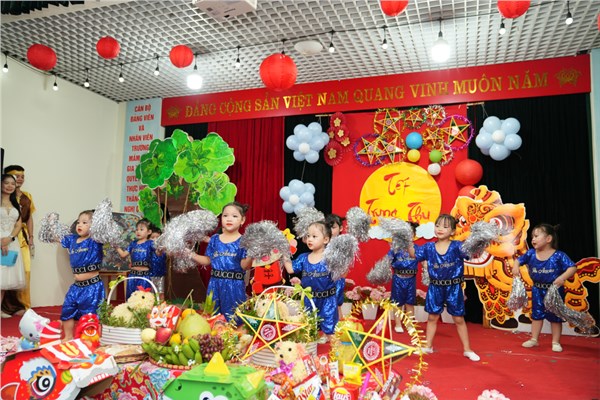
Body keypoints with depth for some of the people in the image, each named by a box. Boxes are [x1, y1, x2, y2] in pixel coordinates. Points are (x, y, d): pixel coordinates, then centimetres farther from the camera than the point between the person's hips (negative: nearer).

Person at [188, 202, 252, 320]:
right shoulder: (214, 239, 6)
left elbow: (244, 266, -11)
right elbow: (208, 260, 12)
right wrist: (191, 254, 4)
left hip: (234, 285, -4)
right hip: (215, 283, 4)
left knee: (232, 320, 4)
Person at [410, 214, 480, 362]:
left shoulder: (457, 246, -11)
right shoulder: (429, 247, -4)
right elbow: (414, 254, 0)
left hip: (453, 288, -2)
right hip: (435, 288, 2)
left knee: (459, 319, 10)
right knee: (432, 317, 14)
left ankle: (467, 349, 25)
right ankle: (428, 346, 28)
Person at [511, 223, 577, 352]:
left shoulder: (559, 255, -20)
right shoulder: (531, 253, -8)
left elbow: (573, 268, -23)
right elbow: (519, 260, 4)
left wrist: (563, 277, -38)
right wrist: (516, 266, -17)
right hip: (537, 289, 4)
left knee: (555, 316, 8)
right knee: (537, 314, 14)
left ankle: (556, 342, 23)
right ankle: (534, 339, 25)